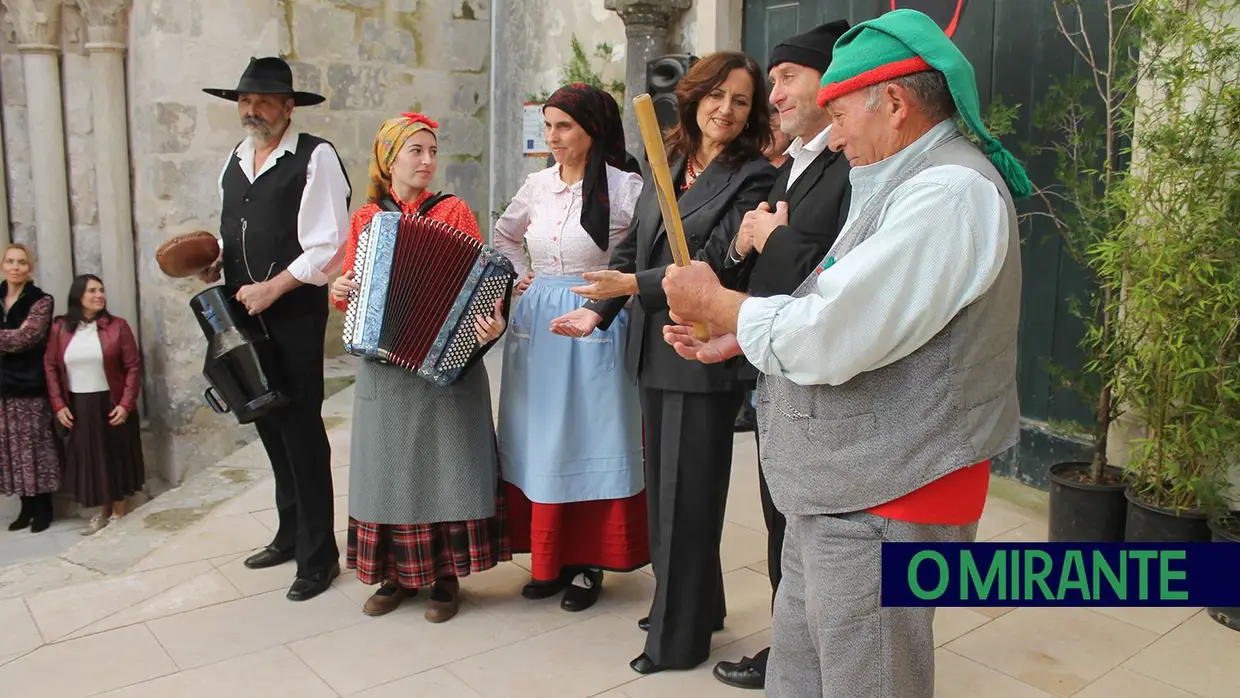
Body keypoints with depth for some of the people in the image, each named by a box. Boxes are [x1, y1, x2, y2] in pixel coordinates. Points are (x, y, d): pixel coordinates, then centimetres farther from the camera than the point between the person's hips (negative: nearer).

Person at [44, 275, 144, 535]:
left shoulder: (117, 326, -6)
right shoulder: (60, 328, 1)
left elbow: (133, 367, -7)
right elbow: (50, 367, 5)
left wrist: (126, 404, -13)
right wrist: (58, 404, -2)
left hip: (110, 404, -2)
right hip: (78, 407, 3)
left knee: (115, 457, 6)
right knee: (88, 459, 11)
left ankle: (119, 514, 20)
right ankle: (103, 512, 27)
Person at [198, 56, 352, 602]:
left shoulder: (315, 158, -10)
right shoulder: (235, 160, 14)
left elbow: (329, 246, -16)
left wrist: (272, 288, -15)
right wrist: (216, 258, 1)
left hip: (294, 316, -7)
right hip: (245, 314, 7)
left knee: (301, 429, -2)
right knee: (269, 423, 16)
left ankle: (318, 555, 13)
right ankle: (291, 535, 33)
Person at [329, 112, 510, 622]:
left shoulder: (454, 211, -2)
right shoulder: (364, 219, 7)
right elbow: (347, 287, 15)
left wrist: (491, 323, -26)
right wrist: (340, 293, -7)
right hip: (383, 366, 3)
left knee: (444, 463, 2)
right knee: (390, 467, 9)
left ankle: (446, 576, 16)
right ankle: (398, 574, 24)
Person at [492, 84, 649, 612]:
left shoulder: (625, 188, -9)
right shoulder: (538, 185, 8)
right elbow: (503, 235, 24)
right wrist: (520, 275, 11)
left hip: (594, 330, -5)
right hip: (537, 326, 6)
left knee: (589, 439, 2)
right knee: (539, 440, 10)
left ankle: (587, 564, 16)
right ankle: (548, 559, 23)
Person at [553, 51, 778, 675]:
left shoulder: (753, 177, -9)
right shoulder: (666, 167, 11)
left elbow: (715, 264, -17)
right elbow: (632, 247, 12)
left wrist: (634, 285, -21)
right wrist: (597, 310, 2)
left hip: (703, 358, -7)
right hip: (654, 351, 7)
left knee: (689, 493, 3)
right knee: (662, 484, 17)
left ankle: (680, 637, 19)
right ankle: (684, 601, 37)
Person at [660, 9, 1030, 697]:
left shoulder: (952, 193, -21)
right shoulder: (905, 185, 14)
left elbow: (826, 338, -27)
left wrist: (714, 300, -11)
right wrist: (729, 340, 11)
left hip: (883, 504, -10)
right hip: (835, 489, 10)